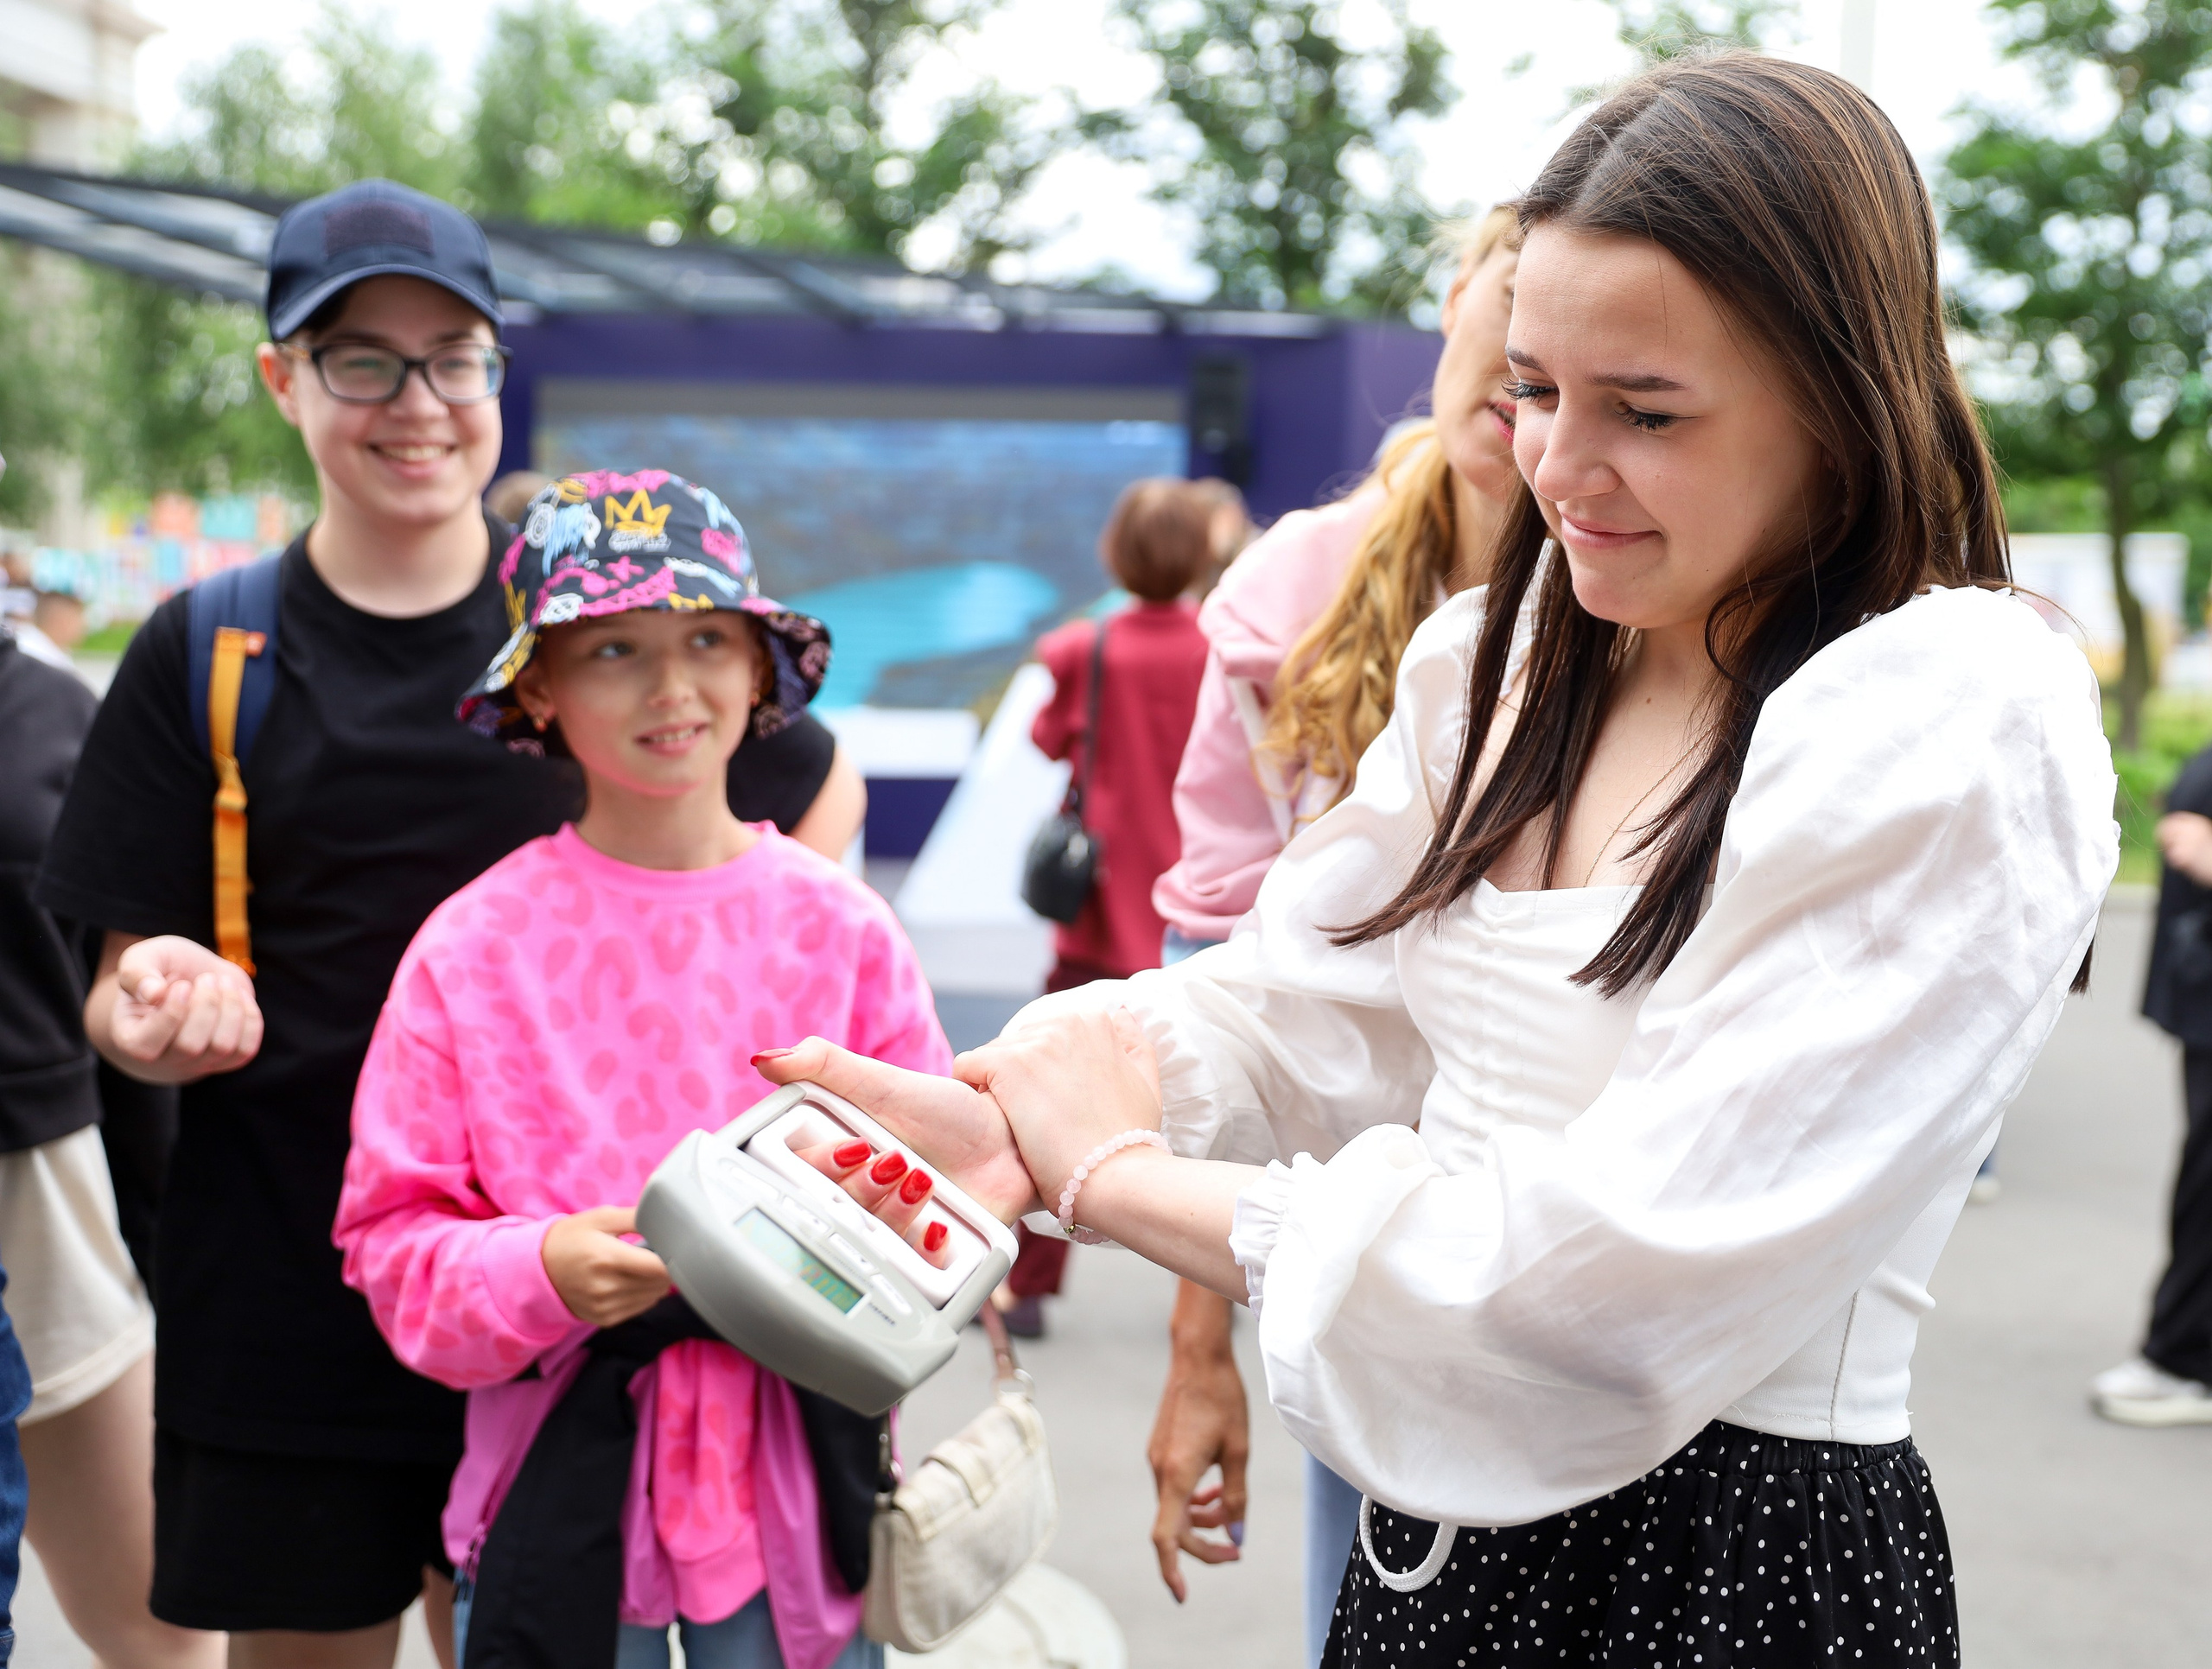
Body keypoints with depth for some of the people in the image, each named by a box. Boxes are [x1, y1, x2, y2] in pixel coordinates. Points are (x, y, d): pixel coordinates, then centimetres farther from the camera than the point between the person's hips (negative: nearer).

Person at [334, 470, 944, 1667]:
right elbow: (394, 1241, -2)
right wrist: (541, 1274, -20)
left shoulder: (838, 927, -1)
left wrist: (889, 1225, -18)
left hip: (791, 1482, 1)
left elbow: (943, 1175, 4)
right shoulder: (475, 947, -4)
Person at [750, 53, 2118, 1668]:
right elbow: (1293, 1014, 5)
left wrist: (1113, 1177, -18)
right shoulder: (1499, 657, 5)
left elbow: (1633, 1274, -25)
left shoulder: (1958, 729, -20)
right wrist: (1007, 1119, -15)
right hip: (1441, 1527, 7)